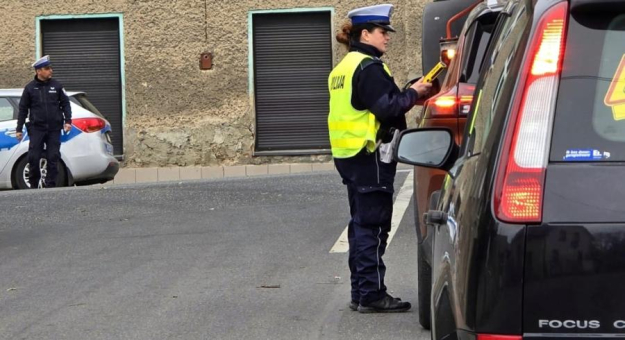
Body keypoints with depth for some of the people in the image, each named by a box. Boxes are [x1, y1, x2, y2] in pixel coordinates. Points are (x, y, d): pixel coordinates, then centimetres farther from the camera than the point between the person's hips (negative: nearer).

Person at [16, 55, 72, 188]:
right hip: (36, 128, -1)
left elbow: (65, 103, 9)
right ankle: (33, 185, 10)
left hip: (54, 128, 1)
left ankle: (50, 186, 6)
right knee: (33, 158, -3)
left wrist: (67, 121, -3)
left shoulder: (56, 86, 6)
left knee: (53, 158, 0)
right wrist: (19, 129, 4)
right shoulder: (30, 88, 3)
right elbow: (23, 109, 6)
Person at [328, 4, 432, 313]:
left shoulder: (343, 68, 16)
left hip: (349, 156, 10)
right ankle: (372, 295, -4)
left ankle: (360, 293, 18)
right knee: (373, 226, -6)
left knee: (361, 223, 14)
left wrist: (407, 94, 11)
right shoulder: (368, 67, -15)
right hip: (370, 156, -10)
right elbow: (387, 107, -23)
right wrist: (412, 94, -7)